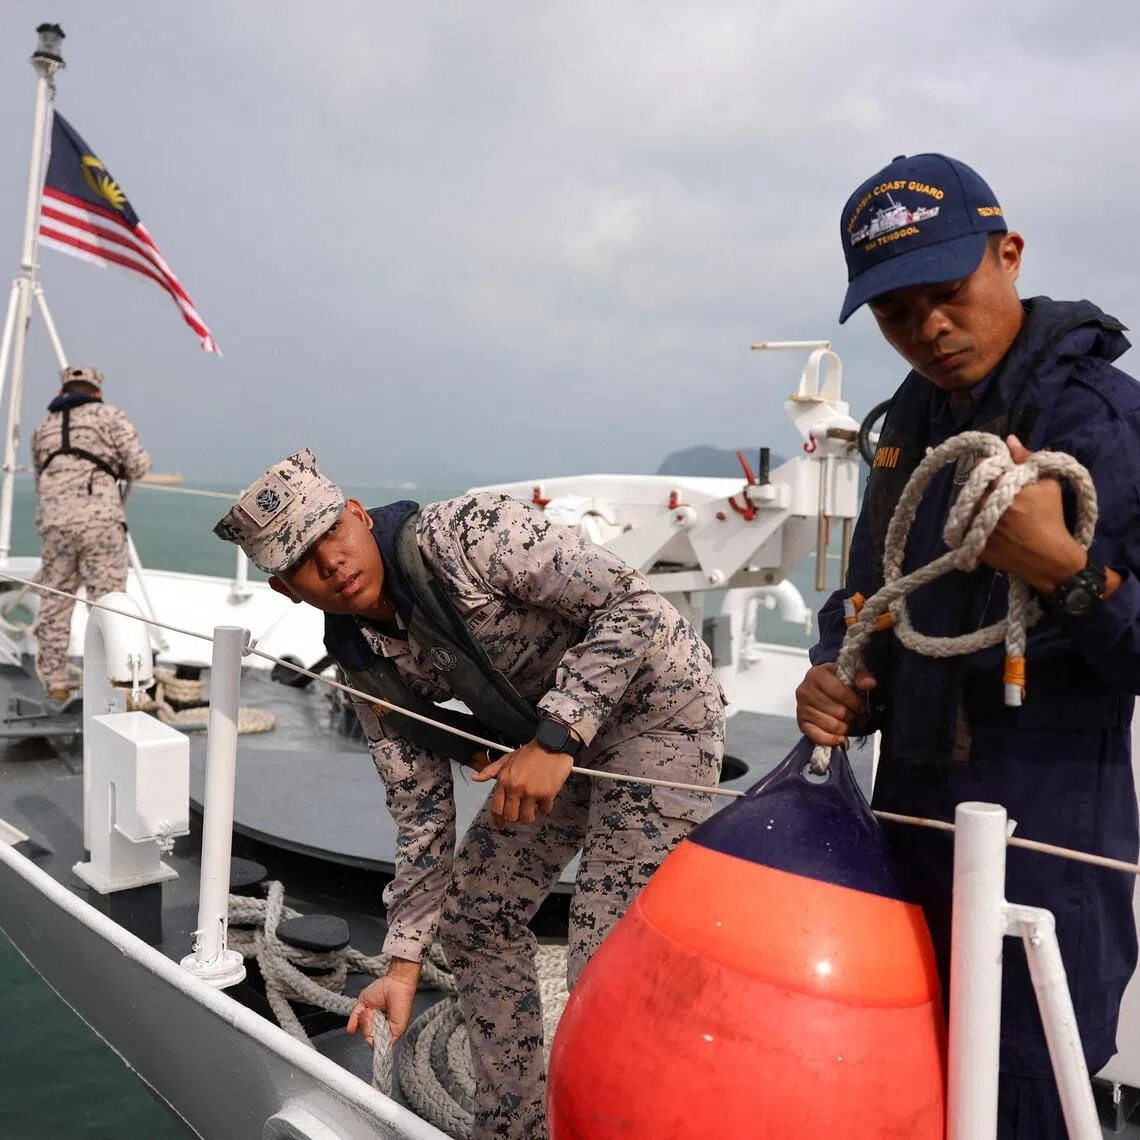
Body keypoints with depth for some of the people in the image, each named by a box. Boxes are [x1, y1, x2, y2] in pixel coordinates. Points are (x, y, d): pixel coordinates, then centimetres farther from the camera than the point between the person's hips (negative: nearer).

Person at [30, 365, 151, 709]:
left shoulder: (43, 429, 25)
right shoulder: (109, 415, 10)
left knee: (54, 607, 12)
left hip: (53, 524, 4)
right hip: (100, 521, -4)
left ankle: (56, 688, 17)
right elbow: (138, 465, 1)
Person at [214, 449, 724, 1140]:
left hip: (659, 700, -8)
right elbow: (423, 820, 0)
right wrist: (405, 966, -3)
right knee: (472, 917, 12)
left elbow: (636, 602, -28)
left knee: (608, 971, -10)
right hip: (550, 739, 8)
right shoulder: (368, 667, -3)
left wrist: (553, 737, -32)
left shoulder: (463, 534, -25)